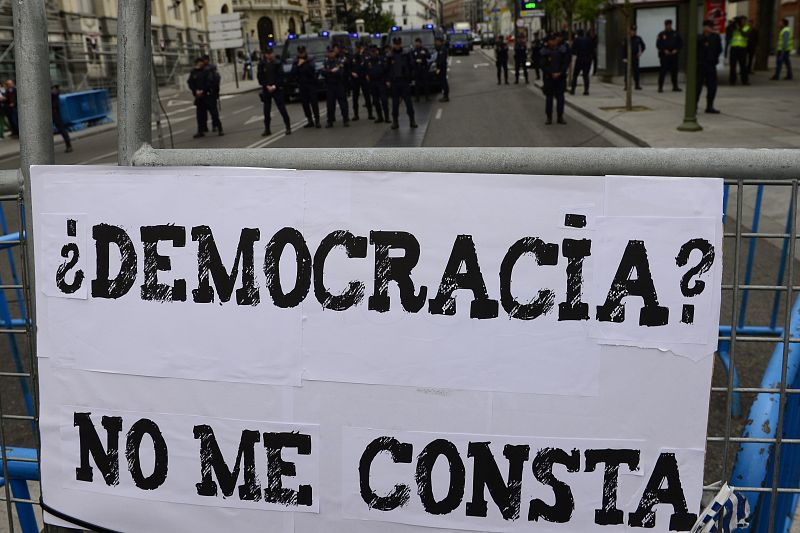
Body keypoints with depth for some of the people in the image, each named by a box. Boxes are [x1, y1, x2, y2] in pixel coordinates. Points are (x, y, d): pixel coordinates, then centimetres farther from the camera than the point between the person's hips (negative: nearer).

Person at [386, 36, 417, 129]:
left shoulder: (406, 55, 4)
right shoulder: (390, 56, 5)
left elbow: (410, 68, 6)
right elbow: (387, 69, 8)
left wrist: (409, 80, 0)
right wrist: (388, 80, 0)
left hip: (405, 81, -1)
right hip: (394, 82, 1)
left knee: (408, 101, -2)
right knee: (395, 102, 4)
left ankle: (412, 120, 2)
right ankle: (395, 121, 9)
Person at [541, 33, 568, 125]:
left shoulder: (562, 49, 2)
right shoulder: (545, 51, -2)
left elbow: (566, 63, 0)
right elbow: (543, 66, -5)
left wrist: (560, 73, -11)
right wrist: (552, 74, -15)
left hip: (561, 77, 1)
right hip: (549, 78, -1)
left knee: (560, 97, 4)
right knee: (549, 98, 2)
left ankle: (560, 117, 12)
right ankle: (549, 118, 9)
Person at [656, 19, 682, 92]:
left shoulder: (675, 34, 8)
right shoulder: (661, 35, 1)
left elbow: (680, 43, 10)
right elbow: (658, 44, -2)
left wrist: (676, 50, -6)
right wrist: (664, 50, -14)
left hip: (673, 55, 3)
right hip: (664, 56, -3)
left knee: (674, 71, 6)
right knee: (663, 71, -6)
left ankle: (675, 86, 15)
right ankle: (660, 87, -2)